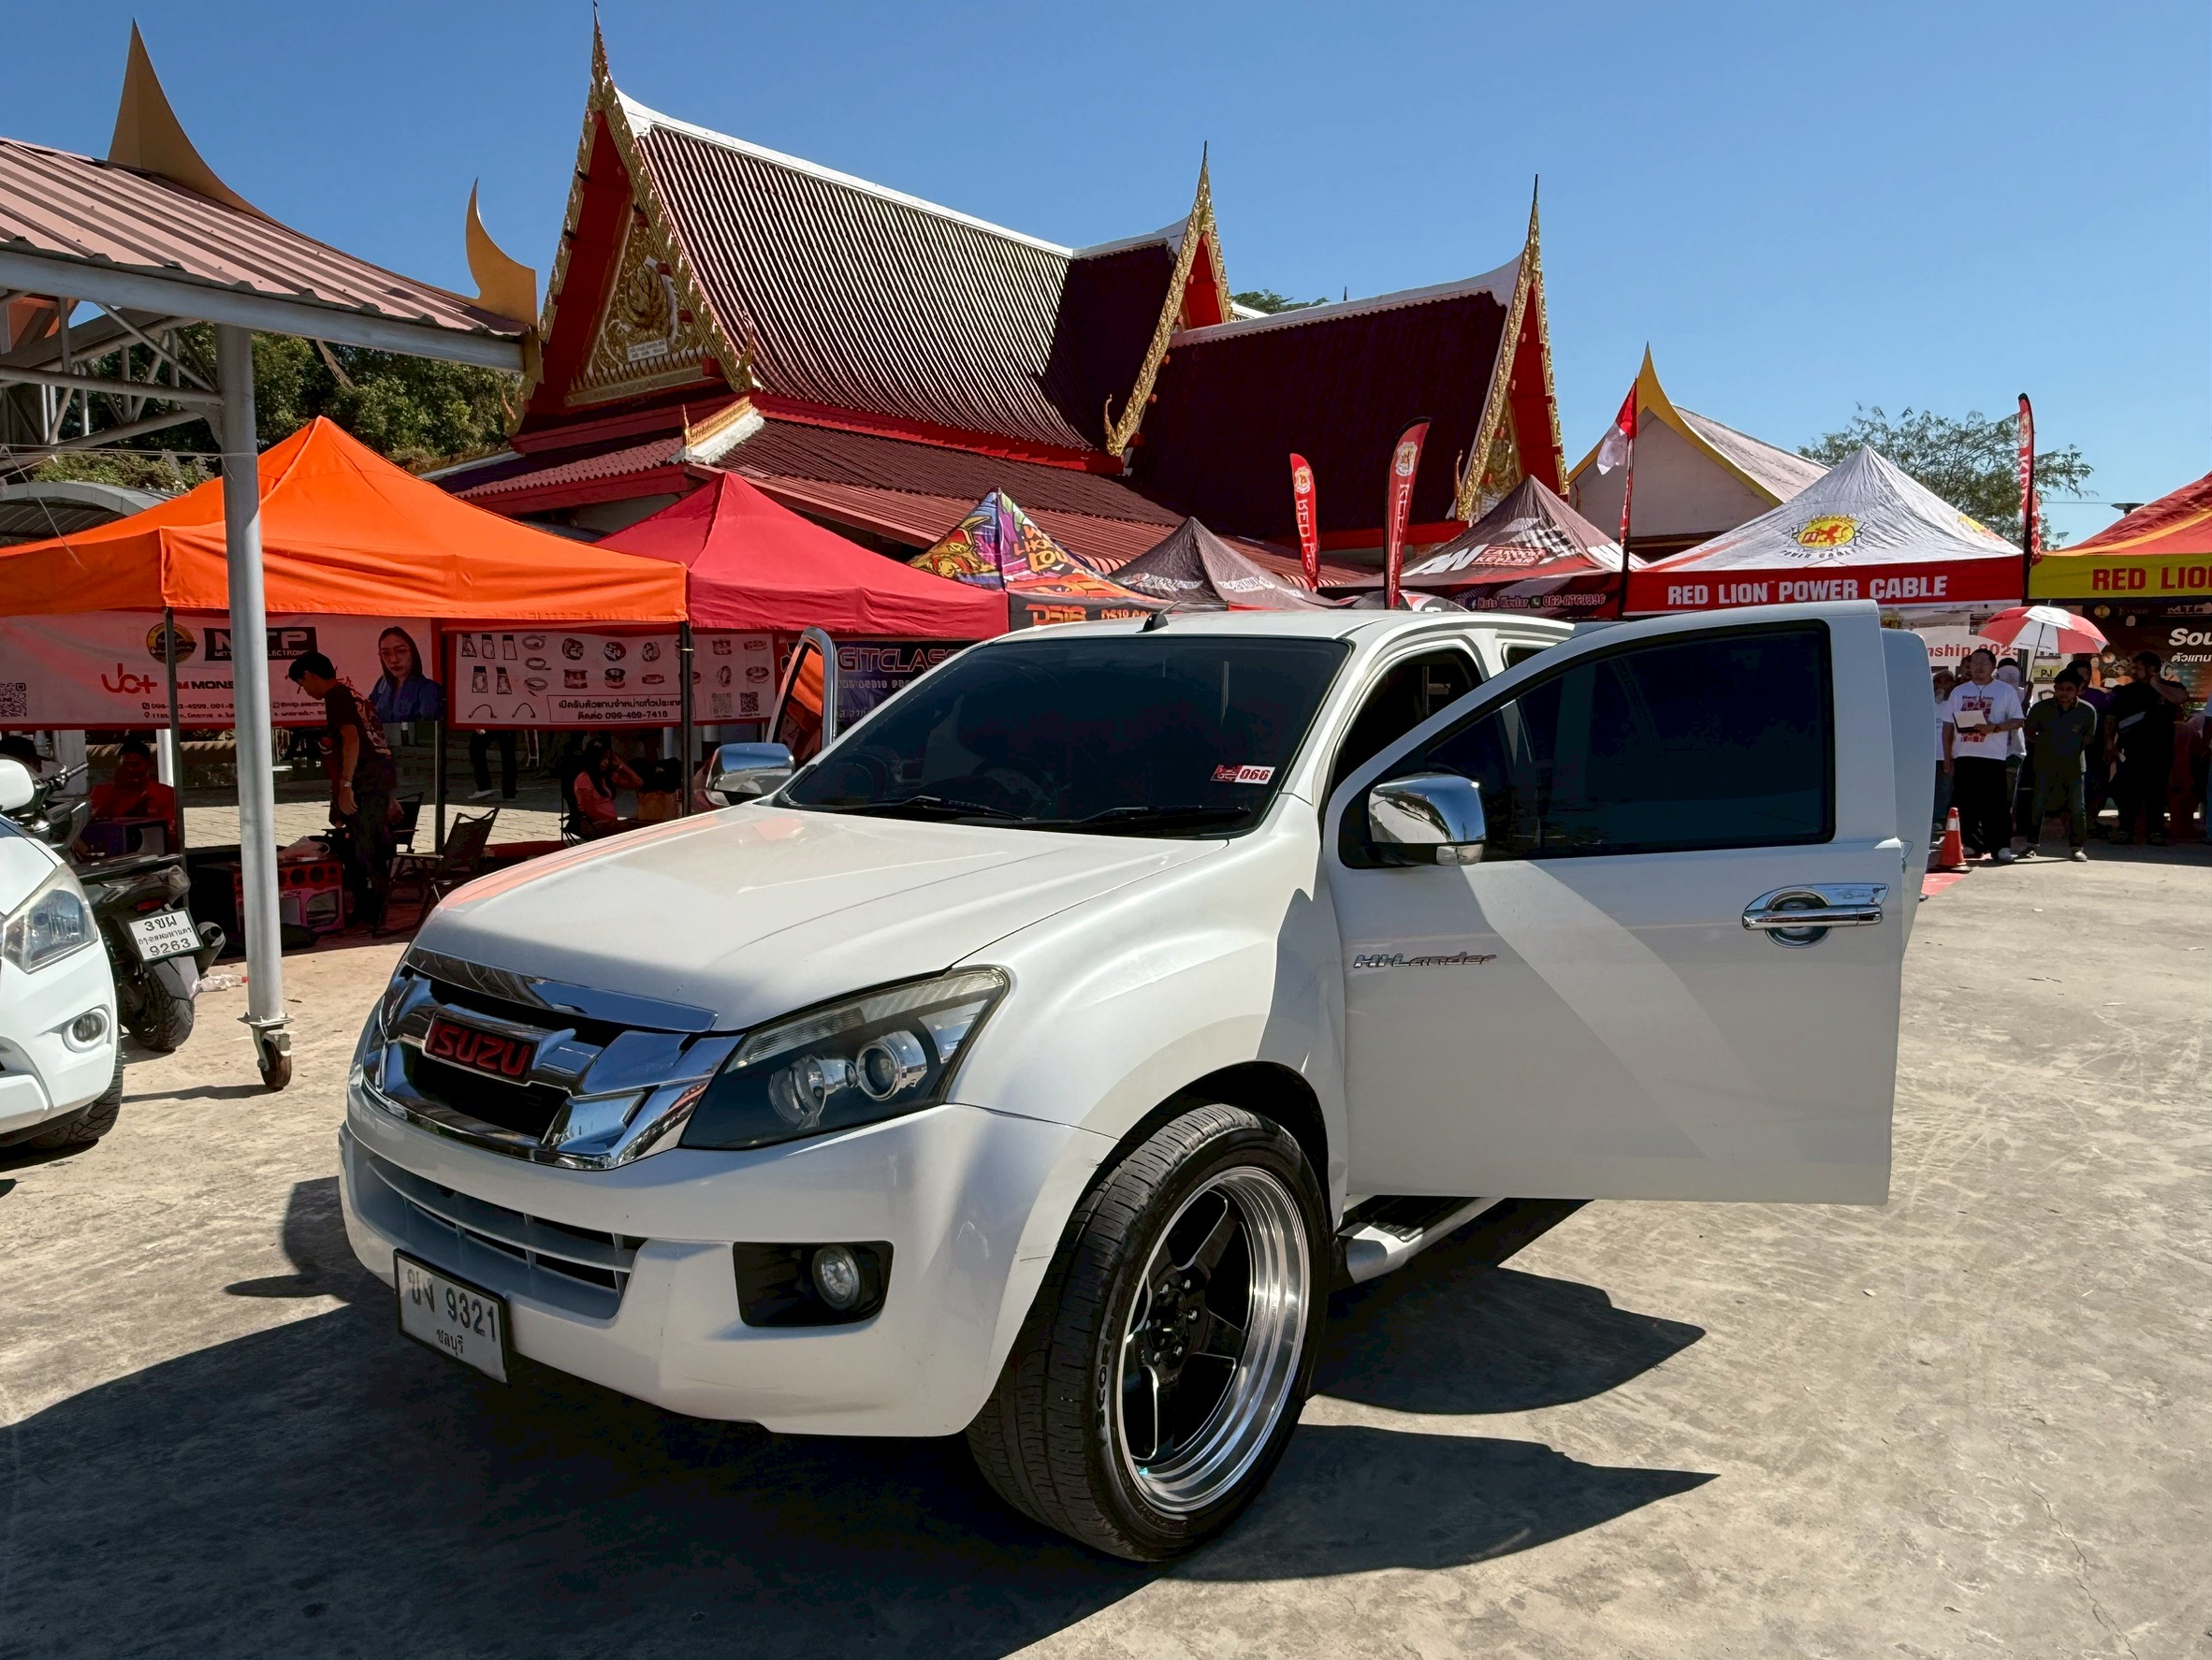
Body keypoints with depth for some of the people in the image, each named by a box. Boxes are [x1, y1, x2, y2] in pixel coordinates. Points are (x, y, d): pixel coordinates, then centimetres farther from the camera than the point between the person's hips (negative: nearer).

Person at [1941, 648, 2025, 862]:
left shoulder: (2006, 691, 4)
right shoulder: (1958, 691, 14)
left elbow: (2017, 721, 0)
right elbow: (1948, 725, 14)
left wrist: (1994, 728, -18)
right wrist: (1947, 756, 8)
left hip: (1993, 756, -4)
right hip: (1964, 756, 4)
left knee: (1995, 804, -6)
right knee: (1967, 803, 5)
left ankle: (2001, 846, -3)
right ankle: (1971, 844, 13)